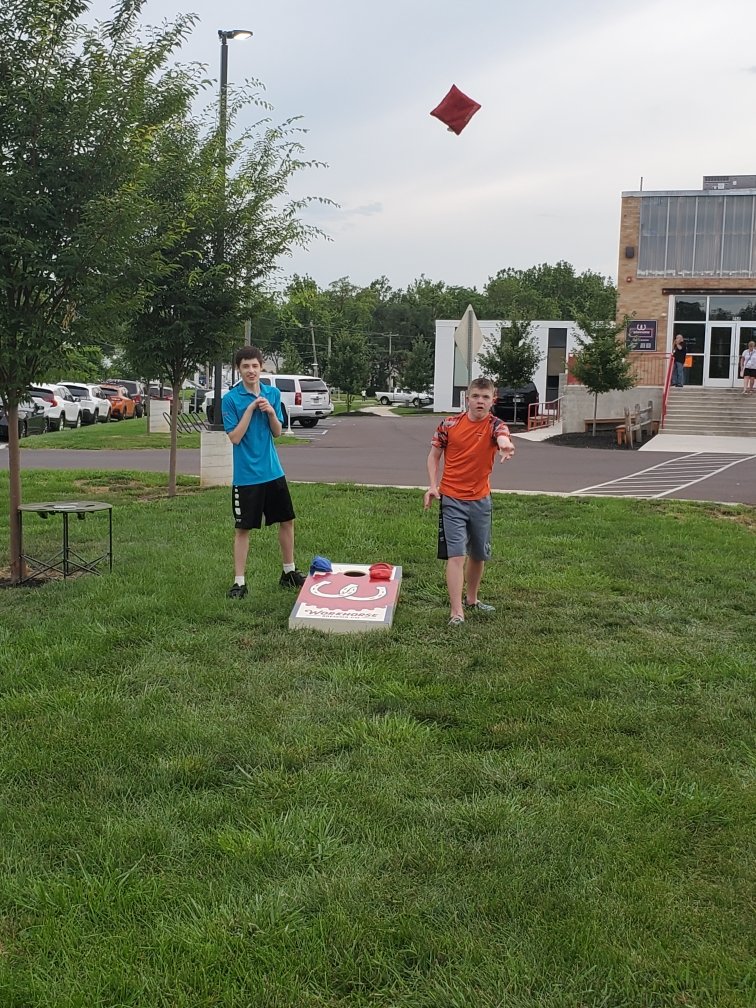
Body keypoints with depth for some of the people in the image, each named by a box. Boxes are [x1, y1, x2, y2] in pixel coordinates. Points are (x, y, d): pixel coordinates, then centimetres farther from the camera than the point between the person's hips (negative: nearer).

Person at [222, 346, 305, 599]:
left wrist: (271, 412, -12)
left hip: (273, 471, 5)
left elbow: (277, 432, 6)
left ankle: (289, 572, 28)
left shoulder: (273, 393, 3)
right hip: (246, 476, -5)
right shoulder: (231, 398, -10)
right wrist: (251, 409, -19)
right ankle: (239, 581, 9)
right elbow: (235, 437, -14)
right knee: (243, 528, 1)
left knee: (286, 521, 12)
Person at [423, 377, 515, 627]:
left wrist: (506, 447, -58)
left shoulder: (495, 425, -8)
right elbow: (434, 454, 7)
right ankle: (456, 613, -10)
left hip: (481, 500, 2)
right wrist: (432, 486, -7)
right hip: (452, 498, -2)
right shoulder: (449, 424, -6)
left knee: (478, 554, 17)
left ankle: (471, 600, 39)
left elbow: (504, 440, -33)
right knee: (456, 554, -11)